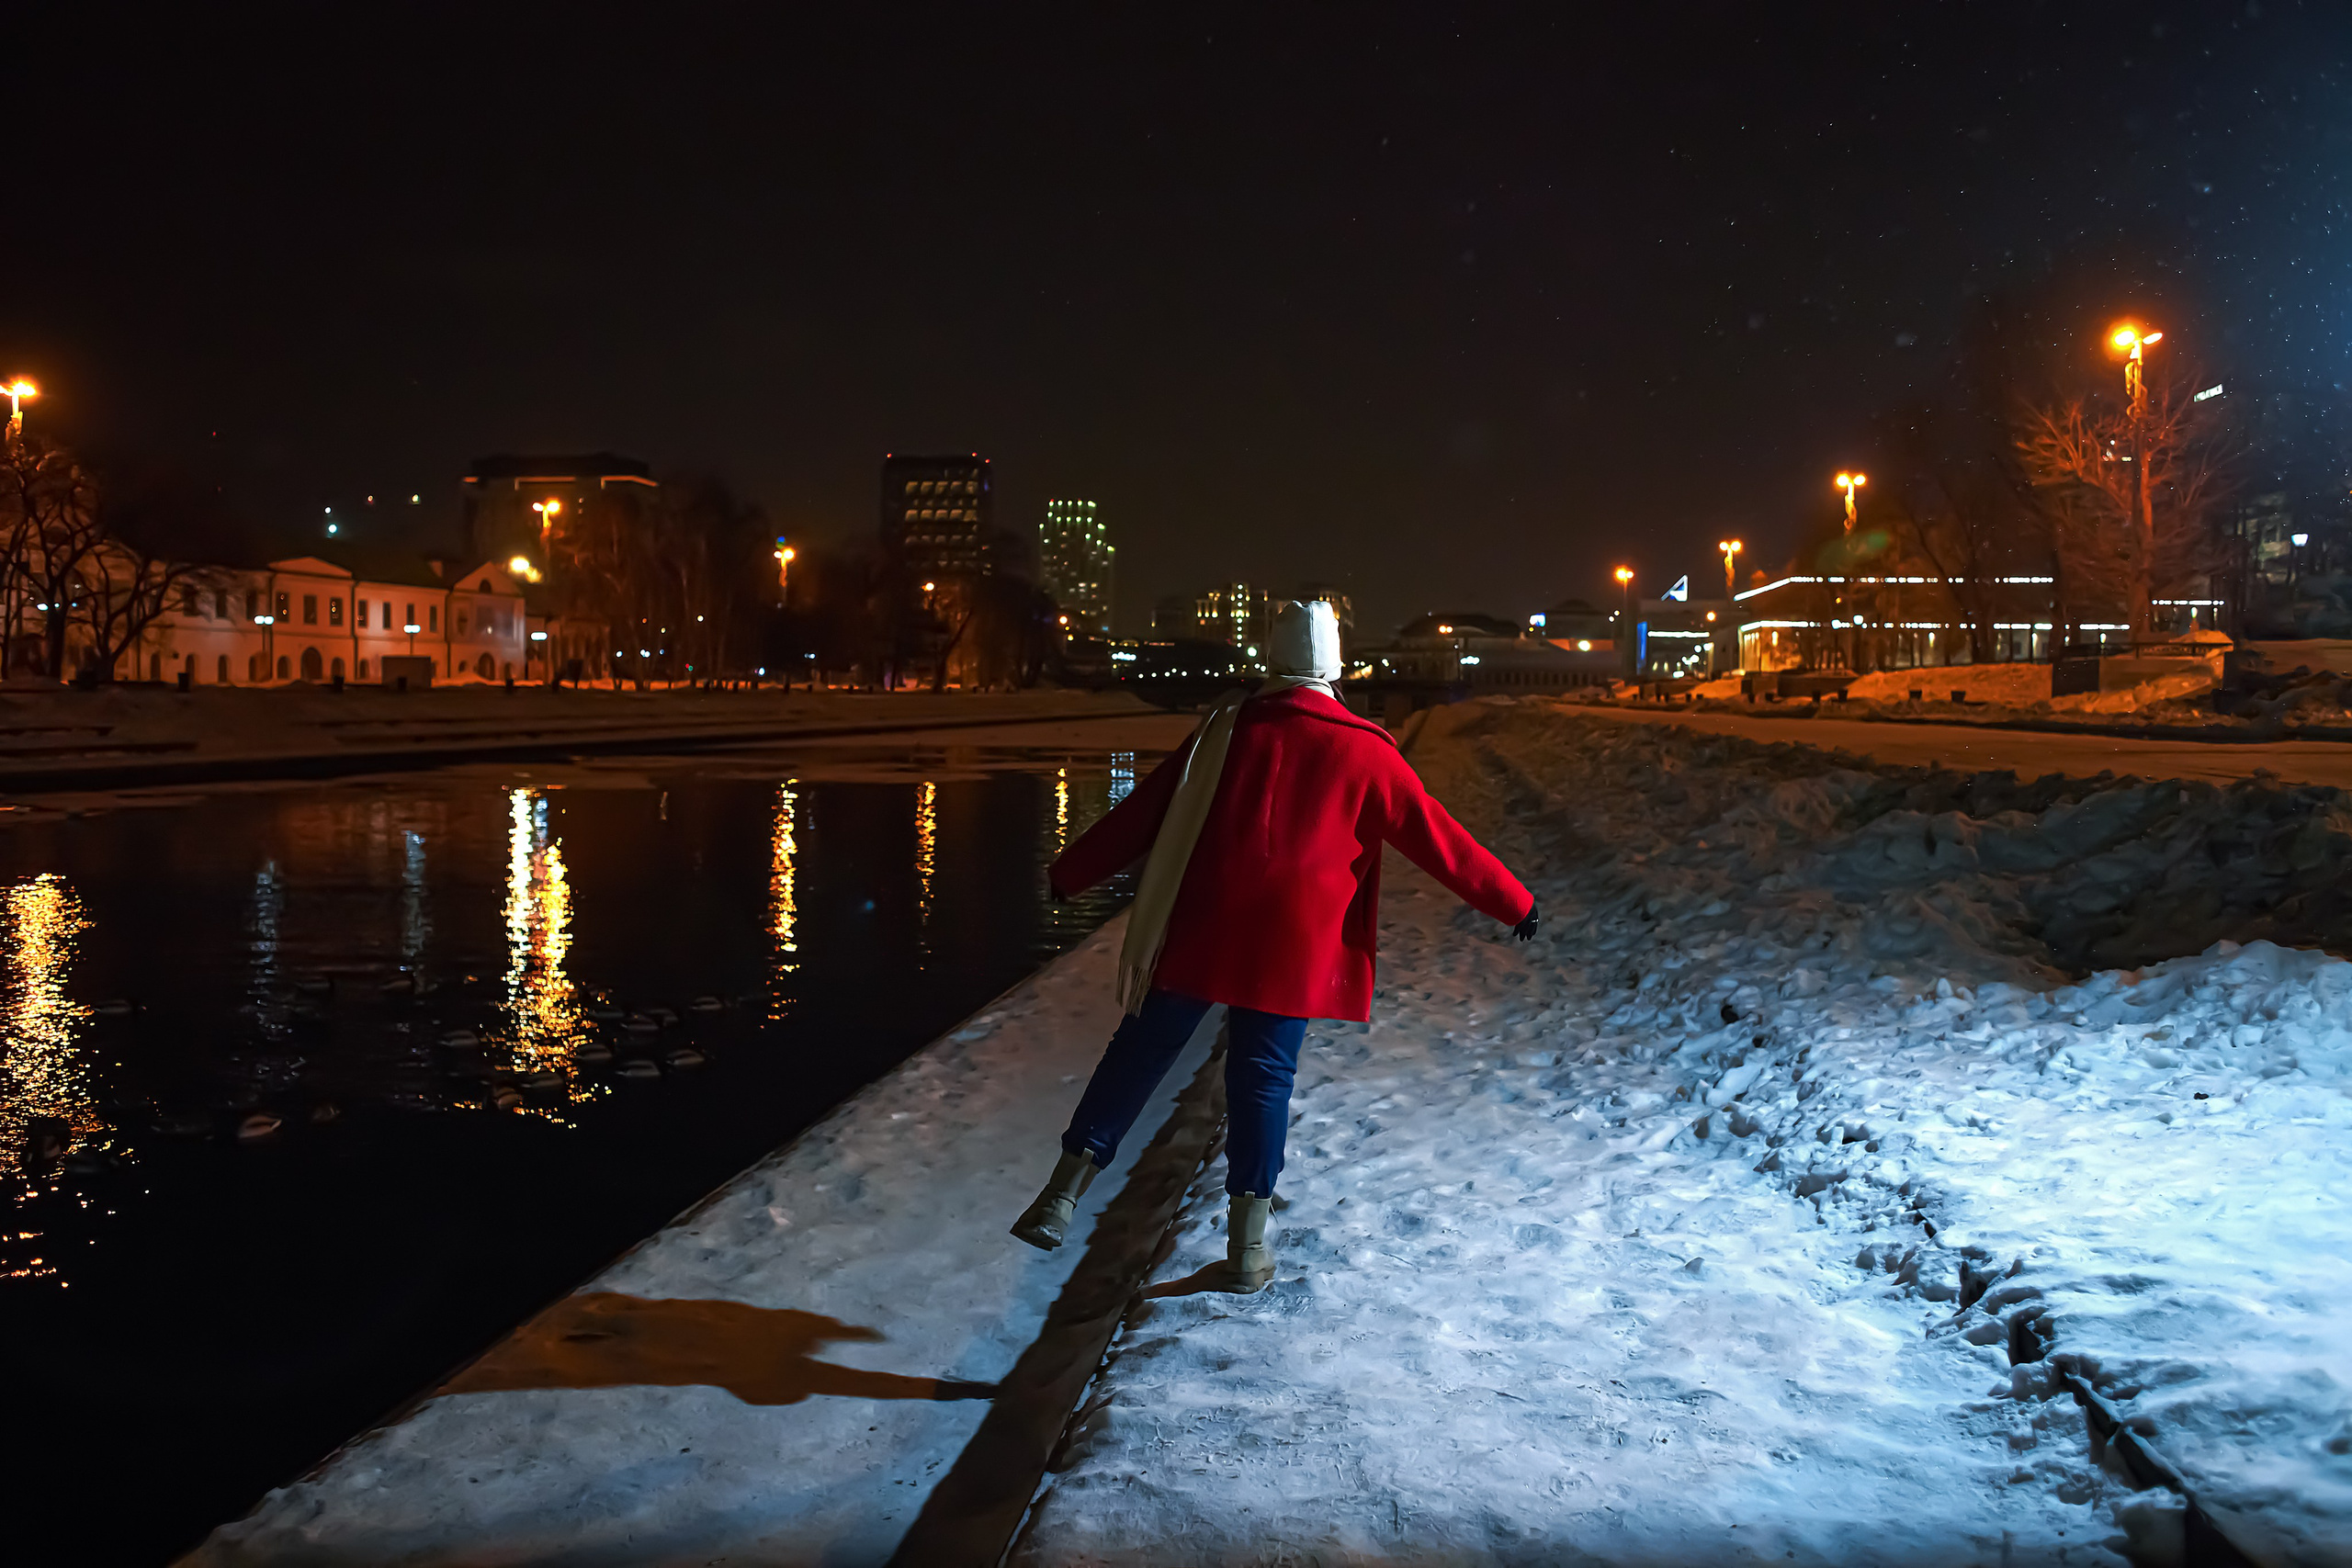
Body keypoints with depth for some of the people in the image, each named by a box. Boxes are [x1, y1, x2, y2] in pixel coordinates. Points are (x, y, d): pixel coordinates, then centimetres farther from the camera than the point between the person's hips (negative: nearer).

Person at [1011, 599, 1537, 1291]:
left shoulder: (1225, 728, 4)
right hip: (1288, 948, -1)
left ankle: (1064, 1195, 7)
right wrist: (1512, 903, 14)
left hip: (1195, 930, 1)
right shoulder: (1364, 753, -1)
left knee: (1138, 1052, 10)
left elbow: (1143, 810, 8)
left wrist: (1070, 873, 17)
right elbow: (1437, 838, 4)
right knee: (1263, 1078, 8)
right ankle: (1247, 1246, 13)